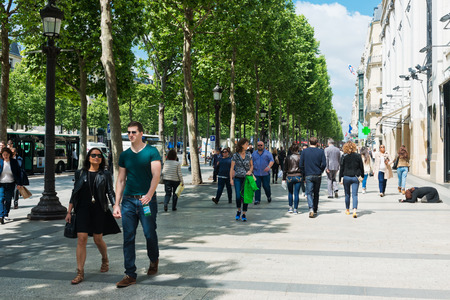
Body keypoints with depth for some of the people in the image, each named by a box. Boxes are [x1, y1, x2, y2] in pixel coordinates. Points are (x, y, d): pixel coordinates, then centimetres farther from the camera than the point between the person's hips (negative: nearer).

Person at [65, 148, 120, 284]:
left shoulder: (105, 174, 4)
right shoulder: (80, 173, 8)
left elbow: (110, 192, 4)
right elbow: (74, 193, 10)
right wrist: (69, 212, 7)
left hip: (99, 210, -1)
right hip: (83, 209, 1)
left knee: (98, 239, 7)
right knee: (81, 239, -7)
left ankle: (105, 260, 37)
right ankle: (80, 272, -1)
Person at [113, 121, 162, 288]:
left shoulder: (151, 152, -1)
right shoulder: (124, 155, 12)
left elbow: (156, 175, -11)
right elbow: (121, 180, 14)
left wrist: (149, 195, -26)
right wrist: (117, 204, 8)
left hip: (146, 199, -4)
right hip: (128, 200, 4)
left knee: (150, 234, 3)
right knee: (128, 237, 1)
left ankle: (154, 260, 33)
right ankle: (130, 274, 8)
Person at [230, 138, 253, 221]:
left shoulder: (249, 155, 4)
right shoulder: (235, 155, -3)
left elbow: (251, 165, 14)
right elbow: (232, 168, -1)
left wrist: (250, 171, -7)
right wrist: (231, 179, -6)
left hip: (247, 178, 2)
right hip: (238, 178, -2)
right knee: (238, 196, -8)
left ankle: (244, 214, 11)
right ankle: (238, 211, 18)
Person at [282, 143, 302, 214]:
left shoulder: (288, 157, -1)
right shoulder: (300, 157, -3)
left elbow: (285, 169, 3)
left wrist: (284, 178, 10)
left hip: (290, 176, 1)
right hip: (298, 176, 0)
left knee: (290, 193, 16)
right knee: (296, 193, 4)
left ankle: (290, 208, 17)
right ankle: (295, 209, 7)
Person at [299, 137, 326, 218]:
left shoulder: (304, 151, -1)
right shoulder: (321, 151, -2)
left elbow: (301, 165, -1)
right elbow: (324, 164, -5)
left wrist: (304, 174, 10)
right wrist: (320, 172, 12)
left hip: (308, 175, -1)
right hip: (318, 176, 1)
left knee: (309, 193, -1)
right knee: (316, 193, 14)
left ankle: (311, 209, -23)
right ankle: (315, 211, 21)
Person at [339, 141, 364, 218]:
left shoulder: (345, 158, -6)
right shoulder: (358, 156, -4)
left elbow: (342, 169, -1)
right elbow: (361, 167, 3)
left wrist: (340, 179, 7)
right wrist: (362, 176, 17)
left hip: (346, 177, 0)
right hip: (355, 177, 0)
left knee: (347, 194, 15)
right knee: (355, 195, -1)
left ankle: (347, 209, 28)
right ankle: (354, 210, -19)